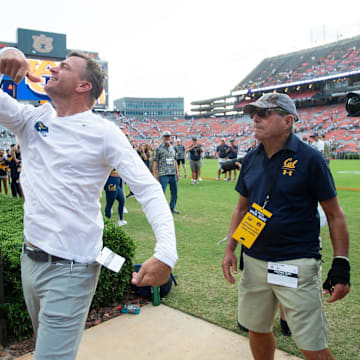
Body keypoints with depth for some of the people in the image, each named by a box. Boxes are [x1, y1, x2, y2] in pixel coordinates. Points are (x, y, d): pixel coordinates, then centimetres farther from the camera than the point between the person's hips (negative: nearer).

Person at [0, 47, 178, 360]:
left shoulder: (103, 133, -13)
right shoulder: (32, 119, 5)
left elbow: (148, 190, -19)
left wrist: (166, 252, -33)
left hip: (71, 269, -6)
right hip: (29, 260, 7)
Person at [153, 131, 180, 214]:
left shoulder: (172, 148, 16)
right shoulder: (159, 148, -1)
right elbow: (155, 162, -3)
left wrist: (177, 172, 16)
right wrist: (155, 175, -8)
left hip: (173, 174, 6)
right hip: (163, 174, -6)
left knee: (174, 192, 10)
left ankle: (172, 208, 24)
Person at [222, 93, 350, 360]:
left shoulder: (309, 158, -10)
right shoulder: (251, 159, 7)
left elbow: (335, 214, -6)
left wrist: (341, 264, -11)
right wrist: (230, 248, 6)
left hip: (297, 265, -5)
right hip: (254, 262, 6)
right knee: (258, 331, 19)